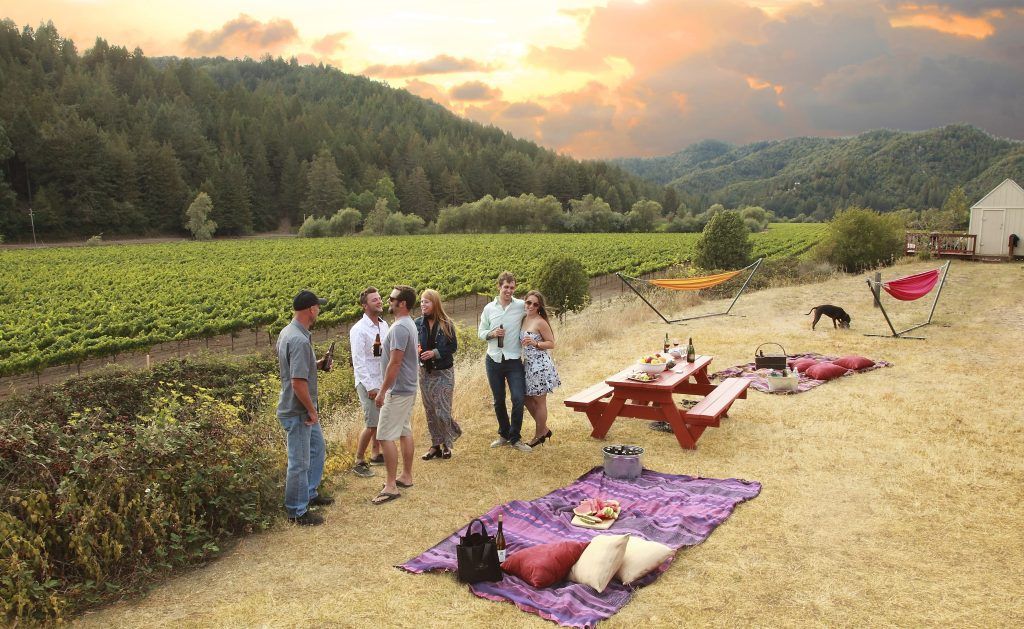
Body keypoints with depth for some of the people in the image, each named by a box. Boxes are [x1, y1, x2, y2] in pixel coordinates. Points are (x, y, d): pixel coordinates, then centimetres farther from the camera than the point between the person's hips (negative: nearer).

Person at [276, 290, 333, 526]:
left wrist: (316, 364, 9)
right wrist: (312, 410, -18)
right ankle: (297, 512, 17)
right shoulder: (300, 340, -27)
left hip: (304, 411, 11)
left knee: (317, 449, 25)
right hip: (298, 412, -11)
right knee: (300, 462, 3)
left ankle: (310, 494, 40)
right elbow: (298, 382, -29)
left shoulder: (287, 332, 6)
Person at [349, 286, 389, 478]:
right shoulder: (359, 330, -15)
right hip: (368, 383, -7)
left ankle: (376, 455, 31)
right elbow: (358, 362, -17)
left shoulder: (384, 325, 6)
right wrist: (370, 387, -18)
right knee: (372, 424, -7)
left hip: (383, 381, 7)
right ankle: (359, 462, 6)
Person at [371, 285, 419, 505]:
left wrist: (382, 392, -19)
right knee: (405, 432, 16)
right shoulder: (409, 324, 11)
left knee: (385, 436, -7)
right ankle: (406, 476, 26)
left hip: (397, 391, -10)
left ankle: (391, 486, -3)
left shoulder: (399, 328, -21)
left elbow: (395, 363, -24)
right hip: (408, 388, 10)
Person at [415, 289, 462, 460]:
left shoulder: (446, 324, -7)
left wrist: (435, 352, -17)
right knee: (430, 411, 8)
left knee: (442, 411, -5)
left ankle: (447, 444, 14)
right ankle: (436, 445, 20)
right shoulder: (418, 323, 1)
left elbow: (453, 347, -5)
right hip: (425, 372, 4)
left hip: (444, 372, -4)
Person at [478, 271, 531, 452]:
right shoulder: (489, 308, 3)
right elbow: (481, 332, 10)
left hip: (514, 361, -2)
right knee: (498, 401, 13)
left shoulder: (522, 306, -5)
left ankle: (515, 438, 8)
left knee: (519, 399, -8)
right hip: (494, 361, 2)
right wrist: (491, 333, -12)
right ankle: (504, 434, 30)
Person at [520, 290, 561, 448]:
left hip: (540, 365, -8)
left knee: (539, 400, 4)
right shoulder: (524, 320, 9)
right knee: (527, 398, 14)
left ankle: (540, 435, 18)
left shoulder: (541, 322, -13)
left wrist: (535, 343, -23)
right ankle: (544, 429, 30)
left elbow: (551, 344, -11)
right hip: (528, 364, 8)